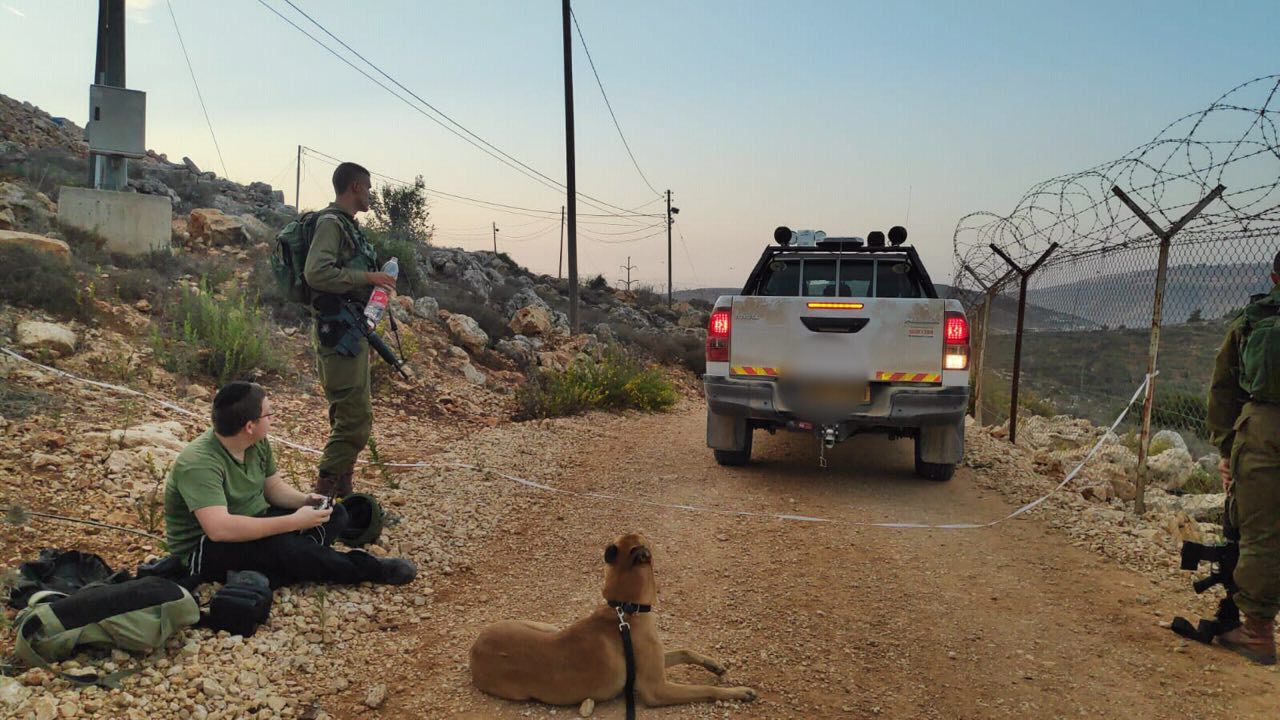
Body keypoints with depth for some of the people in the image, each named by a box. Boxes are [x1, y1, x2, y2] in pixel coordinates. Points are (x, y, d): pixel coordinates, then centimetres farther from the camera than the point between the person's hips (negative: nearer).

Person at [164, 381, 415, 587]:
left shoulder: (258, 443, -4)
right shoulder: (199, 463, -29)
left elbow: (273, 486, 10)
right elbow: (219, 529, -40)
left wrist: (305, 501, -13)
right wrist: (294, 522, -38)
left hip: (253, 525, 8)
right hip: (204, 551, -8)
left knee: (335, 514, -2)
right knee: (279, 546, -36)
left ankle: (297, 561, -27)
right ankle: (369, 569, -19)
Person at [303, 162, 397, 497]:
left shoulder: (348, 225, 18)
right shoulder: (331, 223, -12)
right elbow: (316, 272, -25)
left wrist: (375, 281, 9)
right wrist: (367, 277, -21)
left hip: (354, 331, 11)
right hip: (338, 334, -11)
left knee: (353, 416, 15)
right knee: (355, 420, -11)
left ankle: (343, 492, 24)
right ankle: (322, 494, -4)